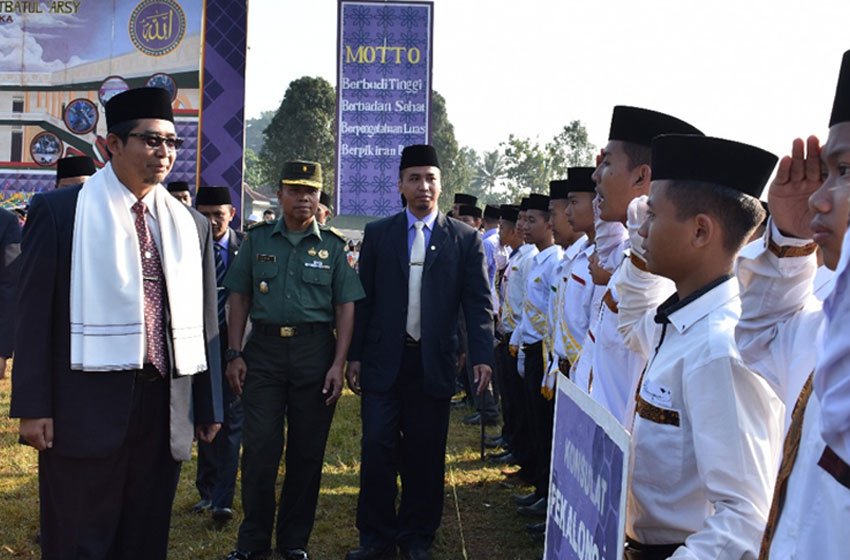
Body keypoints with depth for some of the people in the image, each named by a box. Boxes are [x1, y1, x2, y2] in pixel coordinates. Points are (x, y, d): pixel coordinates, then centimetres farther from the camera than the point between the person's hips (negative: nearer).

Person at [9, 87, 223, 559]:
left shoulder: (192, 225, 10)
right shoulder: (60, 211, -2)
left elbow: (205, 321, 10)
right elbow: (36, 314, -4)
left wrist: (209, 407, 10)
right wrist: (33, 407, -9)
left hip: (166, 408, 4)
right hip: (86, 405, -4)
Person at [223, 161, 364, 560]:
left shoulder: (333, 245, 5)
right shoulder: (257, 239, 8)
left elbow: (345, 307, 2)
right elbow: (239, 299, 8)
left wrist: (338, 365, -6)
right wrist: (234, 354, -1)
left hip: (315, 350, 0)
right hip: (264, 349, 0)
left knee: (307, 452, 6)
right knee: (259, 448, -1)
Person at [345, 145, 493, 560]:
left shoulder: (465, 239, 3)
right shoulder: (378, 234, 7)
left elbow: (478, 303, 0)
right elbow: (364, 298, 7)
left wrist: (482, 357, -11)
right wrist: (355, 356, 3)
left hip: (434, 363, 0)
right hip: (384, 360, 1)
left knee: (425, 454, 7)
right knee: (378, 448, 0)